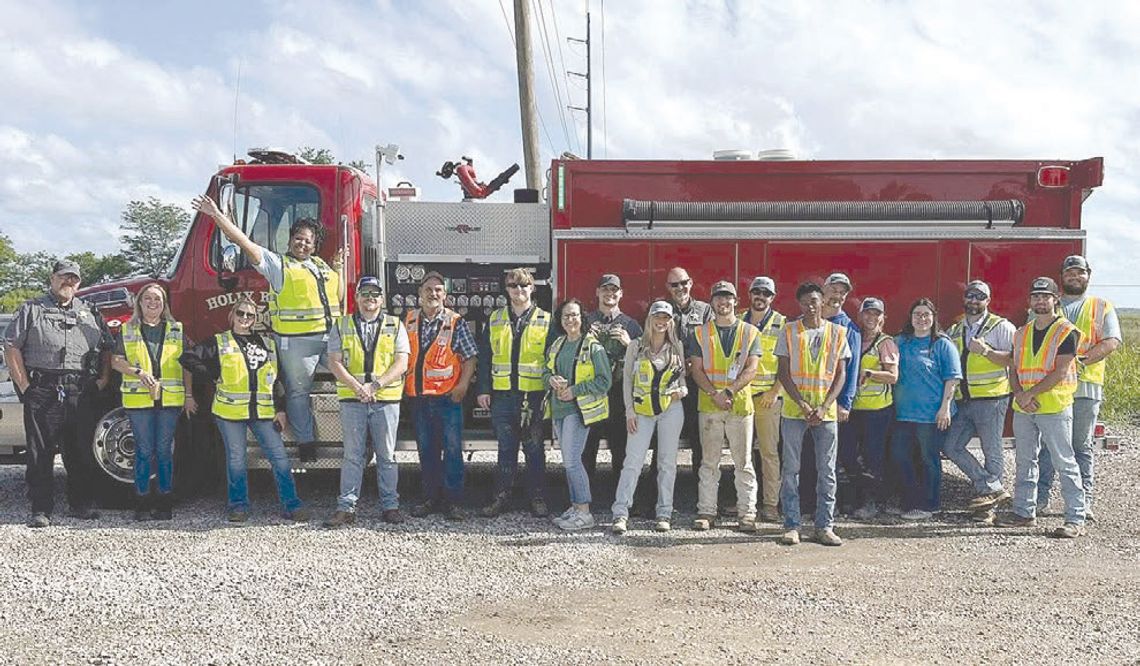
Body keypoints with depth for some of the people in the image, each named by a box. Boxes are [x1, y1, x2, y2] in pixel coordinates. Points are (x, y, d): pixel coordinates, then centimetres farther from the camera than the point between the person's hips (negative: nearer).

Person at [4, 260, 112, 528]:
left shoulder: (90, 313, 17)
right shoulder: (32, 310, 6)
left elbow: (107, 349, 19)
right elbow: (12, 348, 1)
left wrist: (103, 380, 6)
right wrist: (24, 386, -6)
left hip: (82, 395, 3)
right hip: (43, 393, -3)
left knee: (81, 453, 7)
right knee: (40, 453, 0)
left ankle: (81, 504, 18)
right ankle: (41, 509, 6)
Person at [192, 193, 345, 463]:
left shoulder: (321, 266, 19)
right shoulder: (277, 263, 1)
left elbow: (338, 297, 23)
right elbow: (244, 242, -8)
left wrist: (338, 269, 12)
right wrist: (217, 215, -15)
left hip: (331, 337, 5)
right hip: (296, 341, -5)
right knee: (298, 390, 2)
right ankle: (305, 441, 12)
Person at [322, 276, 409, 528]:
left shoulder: (395, 326, 7)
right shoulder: (342, 326, 9)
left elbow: (401, 364, -2)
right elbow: (334, 362, 1)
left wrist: (375, 385, -13)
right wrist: (356, 387, -13)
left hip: (386, 400, 0)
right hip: (352, 401, 0)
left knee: (387, 455, 4)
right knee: (352, 455, 2)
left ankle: (390, 506, 10)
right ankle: (346, 508, 4)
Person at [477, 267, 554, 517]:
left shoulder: (546, 321, 3)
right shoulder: (495, 320, 9)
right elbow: (485, 356, 9)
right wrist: (483, 389, 3)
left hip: (533, 395, -2)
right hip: (502, 396, 2)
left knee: (534, 449, 4)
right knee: (506, 449, 8)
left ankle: (538, 498, 12)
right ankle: (502, 496, 15)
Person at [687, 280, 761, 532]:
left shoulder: (750, 332, 7)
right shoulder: (700, 334, 8)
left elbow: (750, 370, -2)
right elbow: (697, 371, 1)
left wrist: (728, 392, -15)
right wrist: (714, 395, -14)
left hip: (740, 404, 0)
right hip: (709, 405, 1)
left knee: (743, 462, 2)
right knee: (709, 461, 4)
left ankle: (747, 513, 7)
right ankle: (706, 511, 9)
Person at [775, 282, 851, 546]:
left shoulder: (837, 332, 6)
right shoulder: (789, 332, 3)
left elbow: (841, 374, 4)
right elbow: (783, 372, -1)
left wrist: (823, 407, -9)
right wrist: (803, 404, -12)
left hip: (826, 410, 1)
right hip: (794, 408, -1)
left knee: (827, 471, 4)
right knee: (790, 469, 0)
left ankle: (824, 525, 11)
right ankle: (791, 525, 7)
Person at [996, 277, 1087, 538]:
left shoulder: (1066, 331, -5)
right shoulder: (1021, 333, 14)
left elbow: (1060, 372, -13)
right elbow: (1013, 369, 14)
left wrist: (1031, 393, -15)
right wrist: (1019, 394, -5)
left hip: (1055, 408, -6)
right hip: (1023, 409, 7)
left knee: (1065, 464, -4)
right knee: (1024, 462, 12)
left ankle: (1076, 519, -1)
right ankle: (1024, 512, 21)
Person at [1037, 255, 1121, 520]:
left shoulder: (1102, 307, 11)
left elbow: (1111, 342, -2)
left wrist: (1080, 361, -15)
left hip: (1086, 386, -1)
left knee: (1082, 446, 3)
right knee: (1046, 444, 0)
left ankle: (1084, 501, 6)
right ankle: (1040, 497, 5)